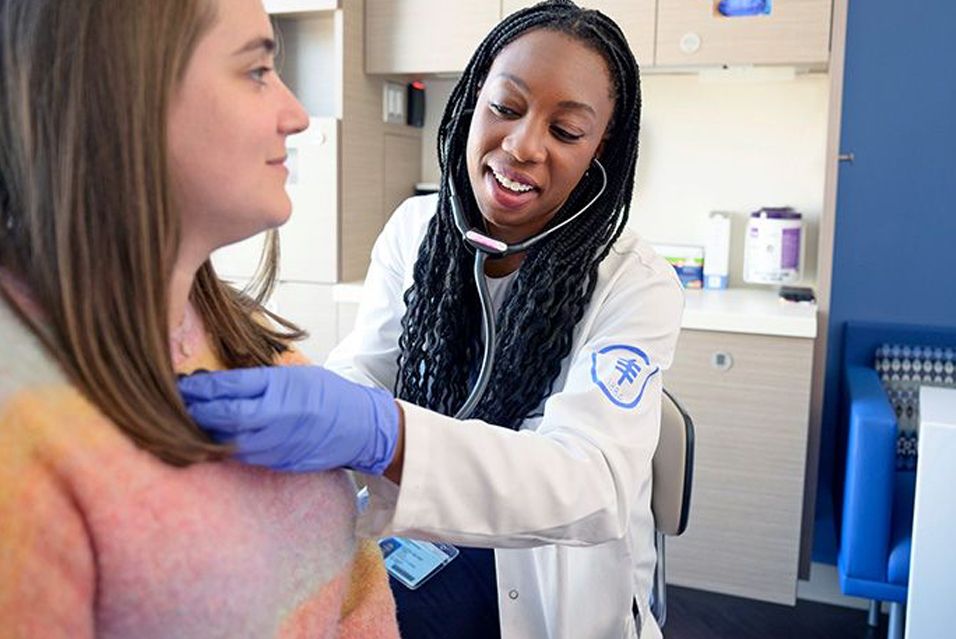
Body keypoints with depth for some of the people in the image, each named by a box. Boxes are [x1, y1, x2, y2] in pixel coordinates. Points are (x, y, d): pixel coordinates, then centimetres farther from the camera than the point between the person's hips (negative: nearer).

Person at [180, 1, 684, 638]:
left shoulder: (636, 285, -20)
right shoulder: (412, 232, -6)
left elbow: (596, 486, -32)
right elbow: (357, 376, -11)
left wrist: (381, 433, -49)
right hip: (410, 557, 3)